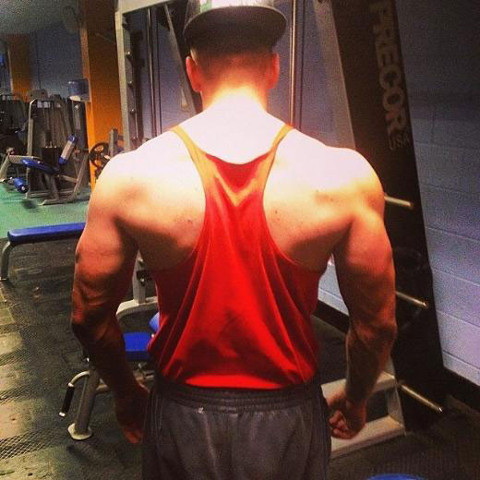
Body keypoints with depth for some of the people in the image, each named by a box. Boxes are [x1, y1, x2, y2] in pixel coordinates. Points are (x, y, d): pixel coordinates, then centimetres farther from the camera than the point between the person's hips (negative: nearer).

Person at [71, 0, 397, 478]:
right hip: (288, 418, 0)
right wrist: (354, 399, 13)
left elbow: (90, 316, -4)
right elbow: (376, 321, -6)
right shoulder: (344, 175, -16)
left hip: (183, 417, 1)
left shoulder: (129, 176, -14)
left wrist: (126, 393, 13)